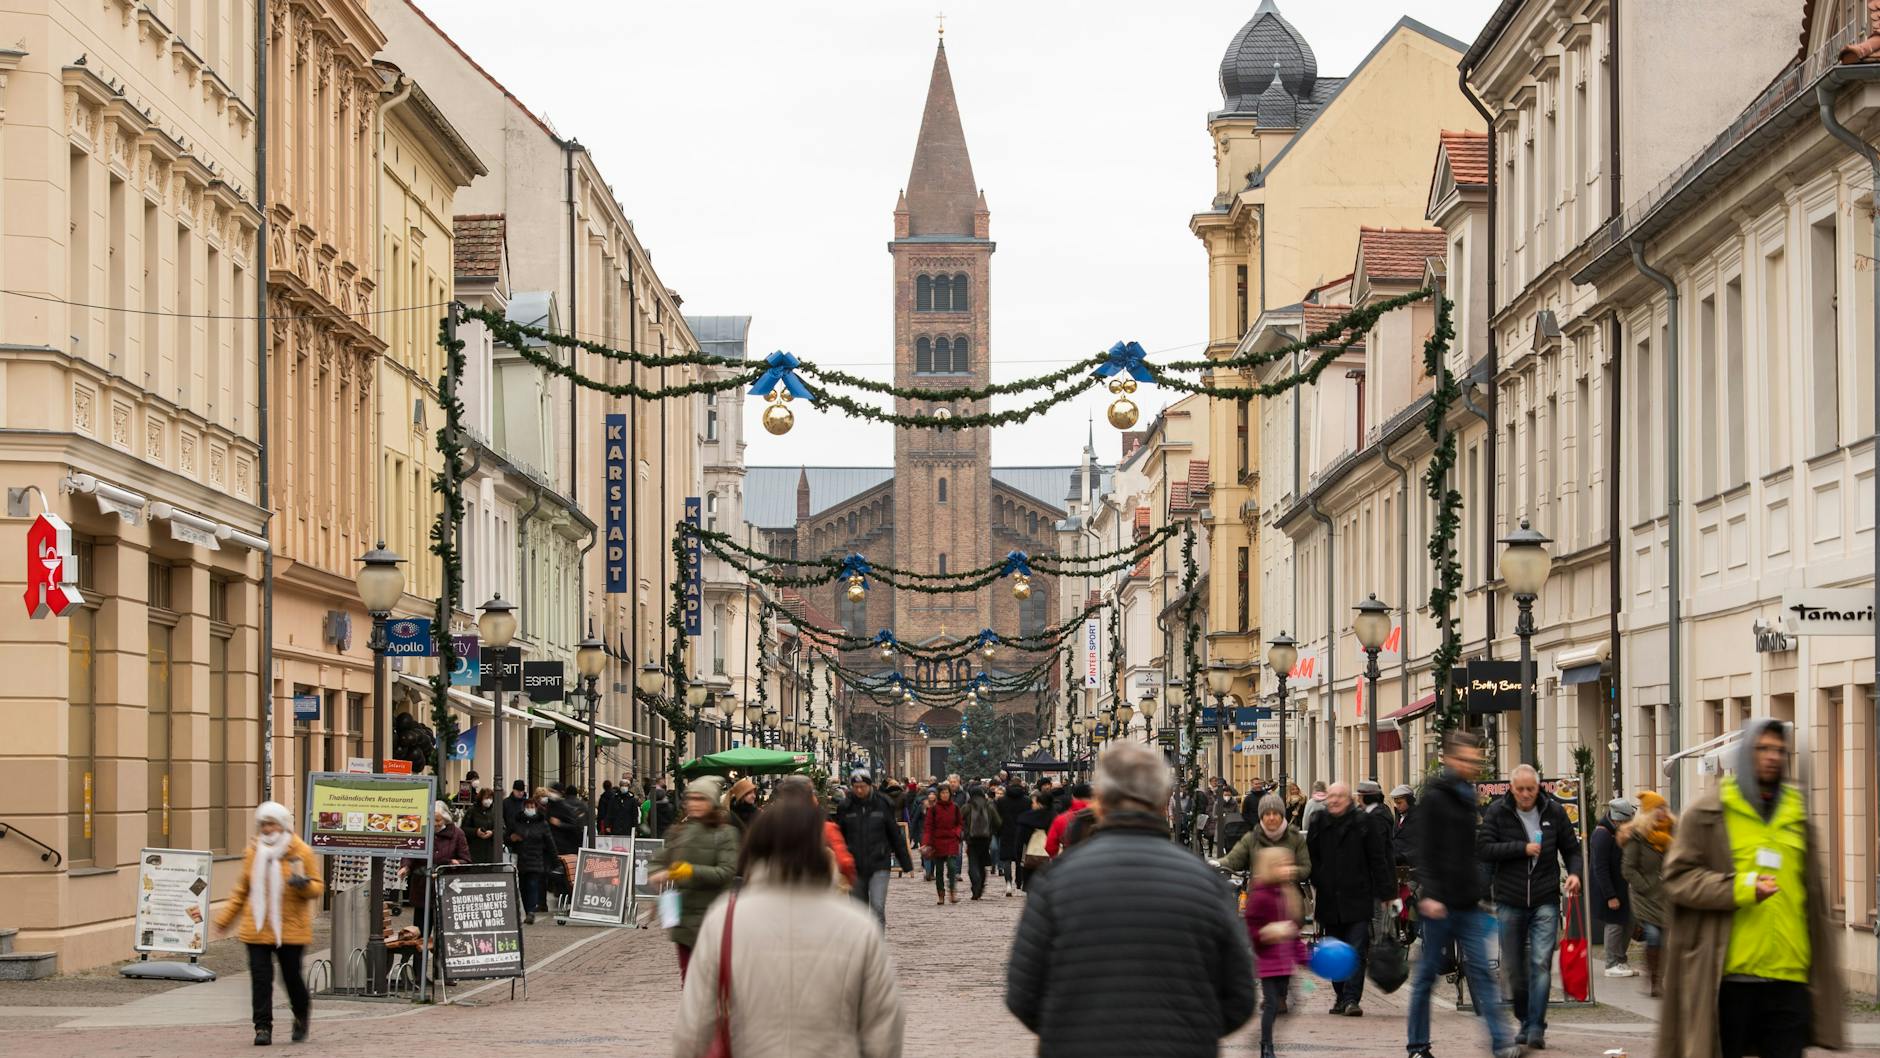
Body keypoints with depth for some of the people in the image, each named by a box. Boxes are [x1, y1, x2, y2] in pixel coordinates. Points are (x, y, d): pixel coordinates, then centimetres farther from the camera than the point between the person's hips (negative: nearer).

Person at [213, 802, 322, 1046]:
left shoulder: (301, 852, -3)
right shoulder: (253, 852, 8)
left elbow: (317, 888, 0)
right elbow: (242, 890, 19)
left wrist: (304, 884, -22)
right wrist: (225, 917, 16)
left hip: (290, 928, -3)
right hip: (257, 928, 3)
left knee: (291, 975, 3)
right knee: (260, 976, -5)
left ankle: (301, 1014, 31)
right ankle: (263, 1027, 0)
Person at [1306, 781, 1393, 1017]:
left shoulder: (1363, 824, -1)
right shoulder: (1319, 825, 9)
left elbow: (1378, 861, 0)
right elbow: (1310, 859, 15)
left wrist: (1386, 893, -3)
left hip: (1358, 900, -4)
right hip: (1329, 900, 4)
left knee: (1356, 951, -10)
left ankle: (1352, 998, -11)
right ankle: (1341, 996, 19)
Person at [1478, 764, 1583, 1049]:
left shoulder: (1553, 811, 4)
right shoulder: (1497, 812, -1)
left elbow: (1571, 848, 13)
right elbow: (1484, 848, -11)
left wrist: (1574, 873, -6)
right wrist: (1523, 848, -17)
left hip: (1545, 901, -1)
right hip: (1510, 902, 1)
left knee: (1541, 964, -13)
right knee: (1514, 968, 7)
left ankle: (1536, 1027, -13)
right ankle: (1525, 1022, 24)